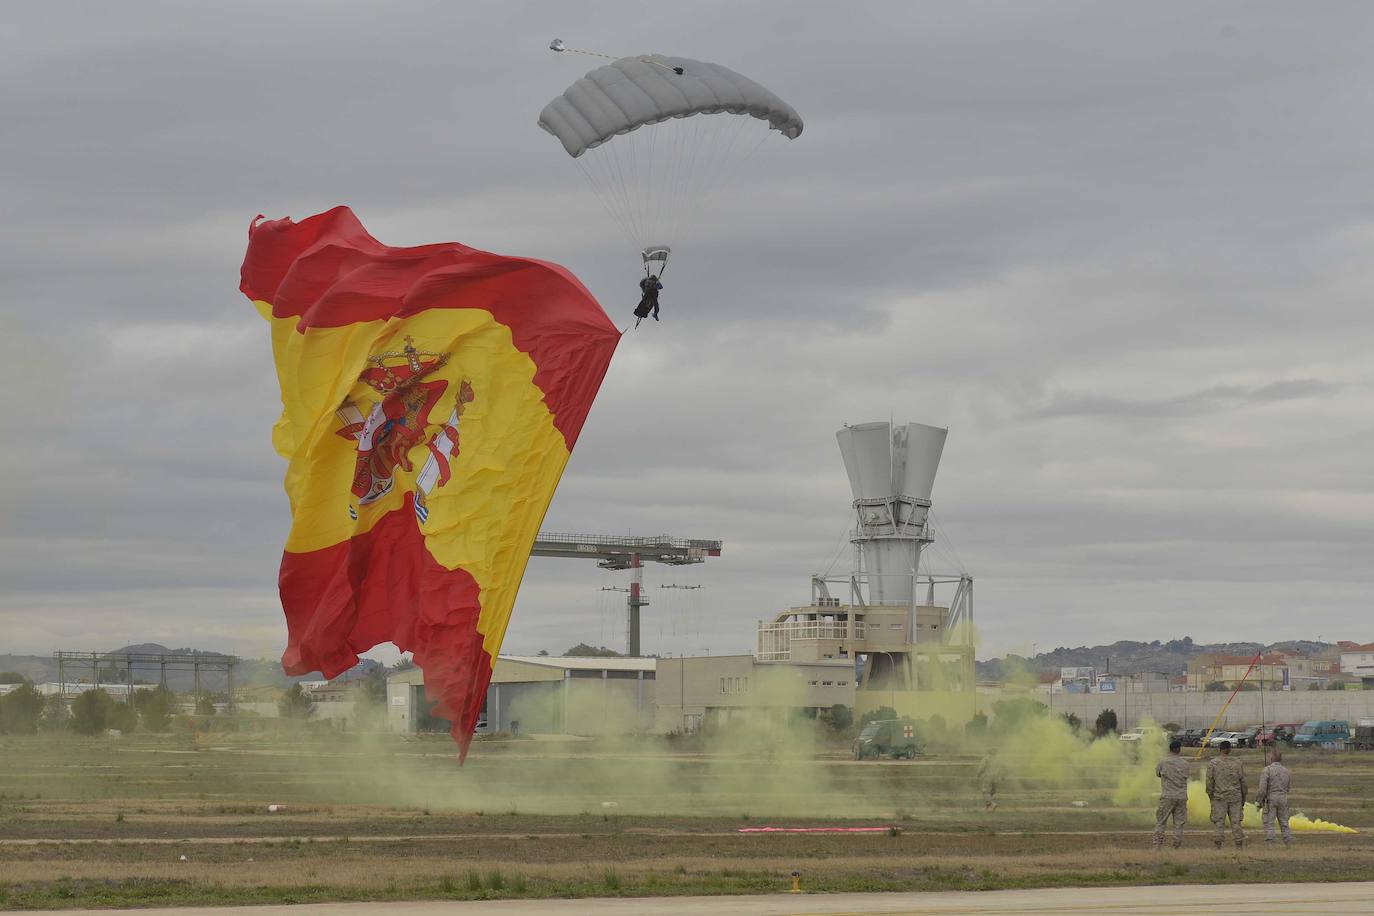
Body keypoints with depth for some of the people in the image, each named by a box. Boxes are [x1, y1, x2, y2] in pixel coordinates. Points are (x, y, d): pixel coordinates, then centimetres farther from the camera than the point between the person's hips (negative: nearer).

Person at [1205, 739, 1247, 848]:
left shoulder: (1213, 763, -3)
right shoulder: (1237, 763, 2)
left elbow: (1209, 782, -2)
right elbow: (1243, 782, 5)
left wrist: (1211, 797, 9)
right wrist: (1243, 799, 14)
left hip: (1219, 798, -1)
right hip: (1236, 797, 1)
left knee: (1219, 822, 1)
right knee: (1236, 822, 4)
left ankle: (1218, 845, -4)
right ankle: (1239, 845, 3)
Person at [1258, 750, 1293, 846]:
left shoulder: (1267, 769, -8)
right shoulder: (1286, 771, 9)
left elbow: (1263, 787, -14)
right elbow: (1288, 788, 16)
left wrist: (1259, 801, -9)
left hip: (1270, 798, -5)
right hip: (1283, 798, 5)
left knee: (1269, 822, -4)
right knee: (1284, 822, 13)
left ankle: (1269, 842, -11)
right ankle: (1288, 841, 9)